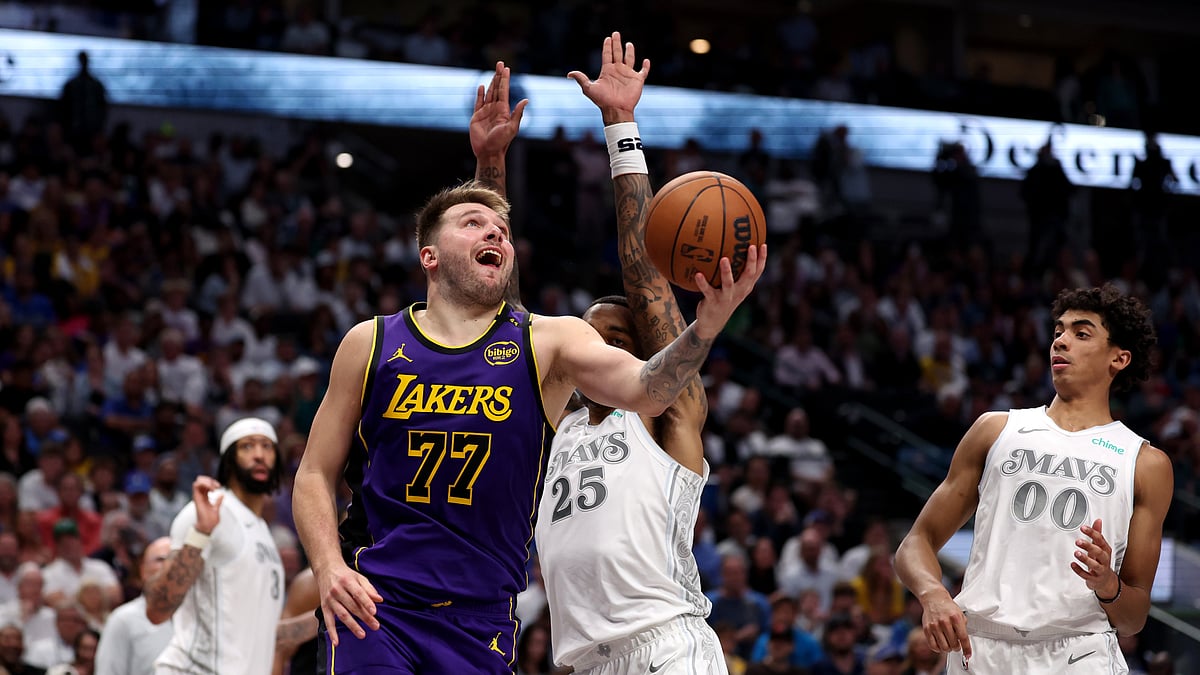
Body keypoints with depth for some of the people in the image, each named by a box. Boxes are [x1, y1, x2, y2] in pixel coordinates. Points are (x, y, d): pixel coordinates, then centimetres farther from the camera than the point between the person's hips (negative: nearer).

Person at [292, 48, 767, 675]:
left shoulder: (550, 342, 2)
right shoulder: (371, 344, 4)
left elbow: (643, 389, -17)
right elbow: (315, 475, 7)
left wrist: (705, 327, -36)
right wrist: (330, 569, -11)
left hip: (480, 620, 1)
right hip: (375, 602, -1)